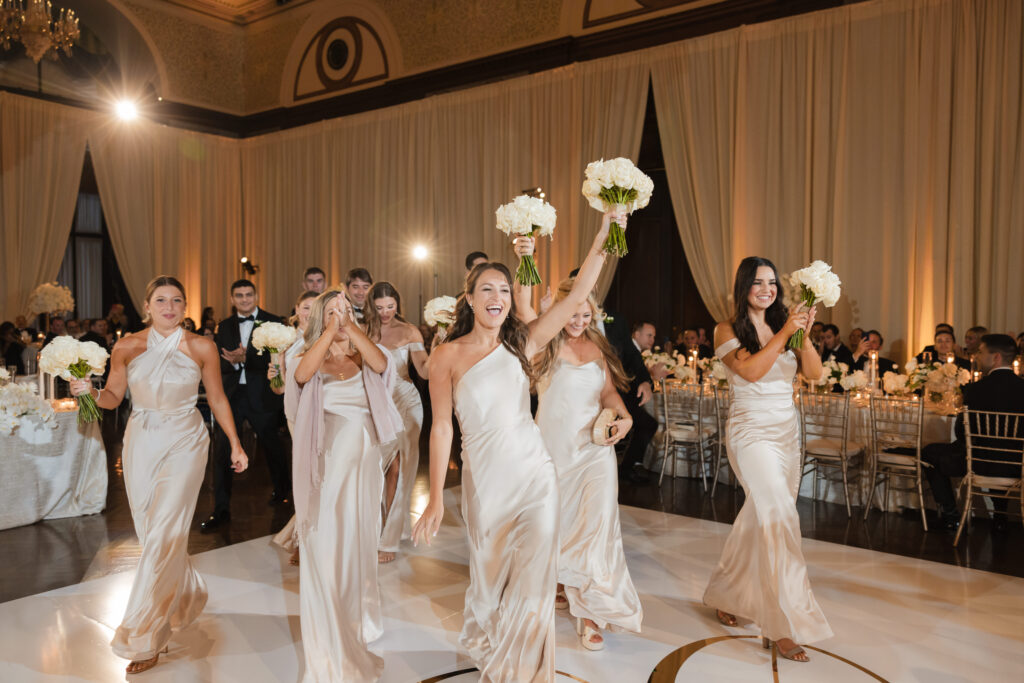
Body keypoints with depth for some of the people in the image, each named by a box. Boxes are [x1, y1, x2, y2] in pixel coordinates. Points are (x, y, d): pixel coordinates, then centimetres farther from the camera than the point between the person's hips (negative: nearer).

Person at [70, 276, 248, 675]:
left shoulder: (201, 348, -6)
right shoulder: (127, 347, -2)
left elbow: (216, 398, 2)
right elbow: (112, 398, 6)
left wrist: (235, 445, 3)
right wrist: (88, 390, -16)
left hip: (184, 445, -3)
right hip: (141, 444, 3)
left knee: (164, 537, -7)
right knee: (150, 534, 10)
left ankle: (144, 638, 4)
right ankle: (187, 596, 37)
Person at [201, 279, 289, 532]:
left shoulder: (272, 322, -3)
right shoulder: (224, 327, 10)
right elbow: (217, 361, 1)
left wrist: (245, 358, -27)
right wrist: (232, 362, -20)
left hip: (261, 395, -3)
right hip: (231, 394, 3)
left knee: (271, 445, 14)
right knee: (221, 449, -4)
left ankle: (281, 489, 41)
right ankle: (221, 510, 5)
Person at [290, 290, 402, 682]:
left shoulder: (364, 357, 6)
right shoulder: (314, 359, 4)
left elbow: (382, 364, -17)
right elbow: (301, 373, -20)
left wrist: (350, 325, -17)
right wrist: (331, 329, -18)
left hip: (363, 464, 2)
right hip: (327, 465, -1)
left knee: (358, 544, 14)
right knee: (325, 548, -1)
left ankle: (359, 619, 36)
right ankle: (332, 643, 12)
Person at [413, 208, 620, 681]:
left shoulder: (521, 344, 3)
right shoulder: (447, 355, -3)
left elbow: (576, 296, -3)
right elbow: (441, 427, -4)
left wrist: (602, 238, -9)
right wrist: (435, 498, -6)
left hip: (535, 473, 1)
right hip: (485, 478, -1)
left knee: (533, 580, -2)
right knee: (491, 578, 14)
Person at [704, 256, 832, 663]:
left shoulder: (782, 326, 11)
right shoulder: (729, 330, -2)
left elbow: (814, 373, 2)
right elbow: (750, 370, -18)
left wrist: (804, 334, -12)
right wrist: (784, 333, -18)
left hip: (787, 432, 6)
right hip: (752, 433, -6)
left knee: (759, 519, 12)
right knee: (780, 518, -17)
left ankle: (724, 595, 31)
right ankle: (786, 625, -9)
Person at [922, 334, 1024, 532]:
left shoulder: (976, 389, -17)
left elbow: (962, 432, -10)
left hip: (983, 464, -5)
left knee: (929, 453, 18)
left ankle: (950, 515, 21)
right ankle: (1000, 514, 43)